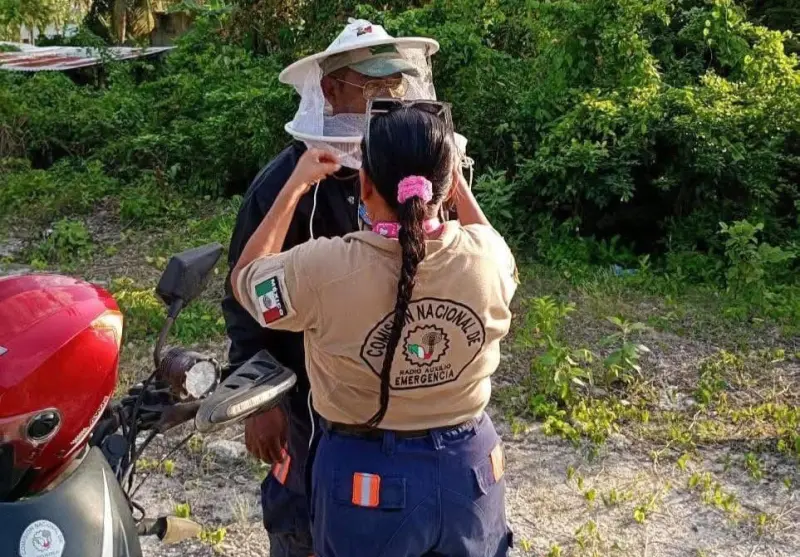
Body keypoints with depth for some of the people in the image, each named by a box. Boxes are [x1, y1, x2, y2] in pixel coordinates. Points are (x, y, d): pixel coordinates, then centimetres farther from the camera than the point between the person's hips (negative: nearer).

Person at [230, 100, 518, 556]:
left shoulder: (325, 269, -23)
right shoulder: (487, 255, -16)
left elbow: (245, 280, -1)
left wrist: (295, 186, 2)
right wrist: (460, 187, 13)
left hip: (367, 475, -2)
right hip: (470, 468, 3)